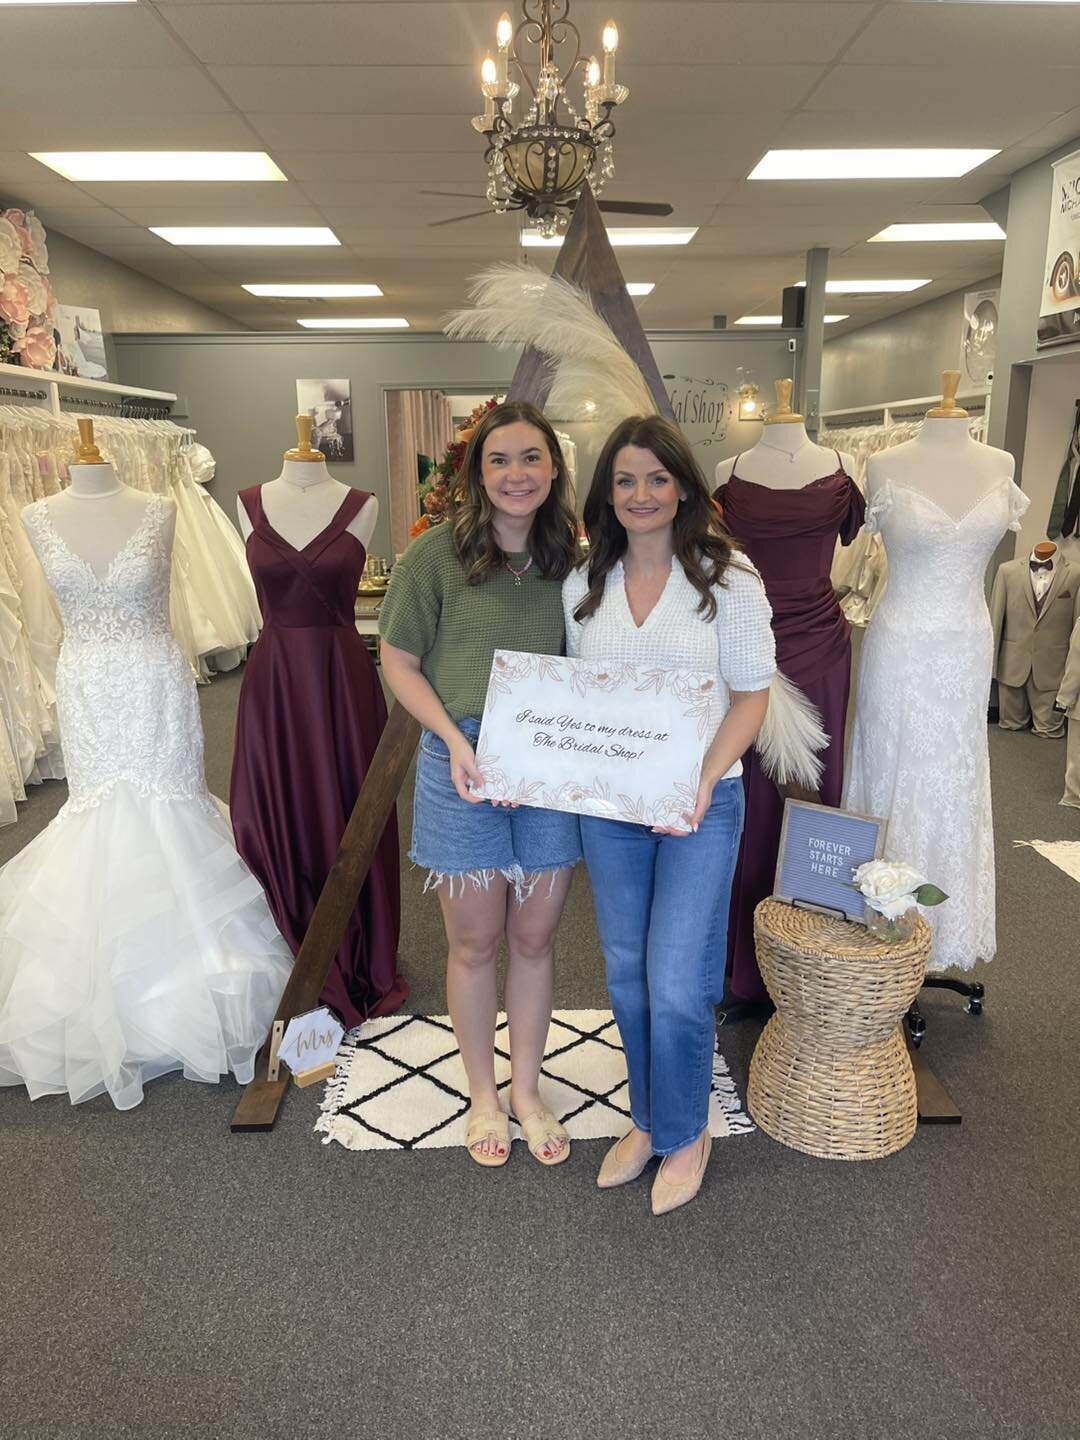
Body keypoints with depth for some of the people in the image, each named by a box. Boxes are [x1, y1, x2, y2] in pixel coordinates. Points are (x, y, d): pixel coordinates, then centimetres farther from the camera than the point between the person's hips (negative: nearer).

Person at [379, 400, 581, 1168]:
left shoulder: (570, 555, 3)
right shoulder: (438, 553, -9)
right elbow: (399, 660, -4)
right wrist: (454, 739, -16)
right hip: (464, 766, -3)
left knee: (535, 938, 14)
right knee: (475, 942, 12)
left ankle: (527, 1087, 37)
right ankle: (482, 1093, 35)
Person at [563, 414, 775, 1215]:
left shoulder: (728, 578, -8)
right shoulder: (583, 585, 4)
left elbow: (750, 696, -6)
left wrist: (702, 782, -19)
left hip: (700, 804, -4)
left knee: (677, 985, -2)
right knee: (627, 974, 15)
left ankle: (684, 1132, 27)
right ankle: (648, 1118, 38)